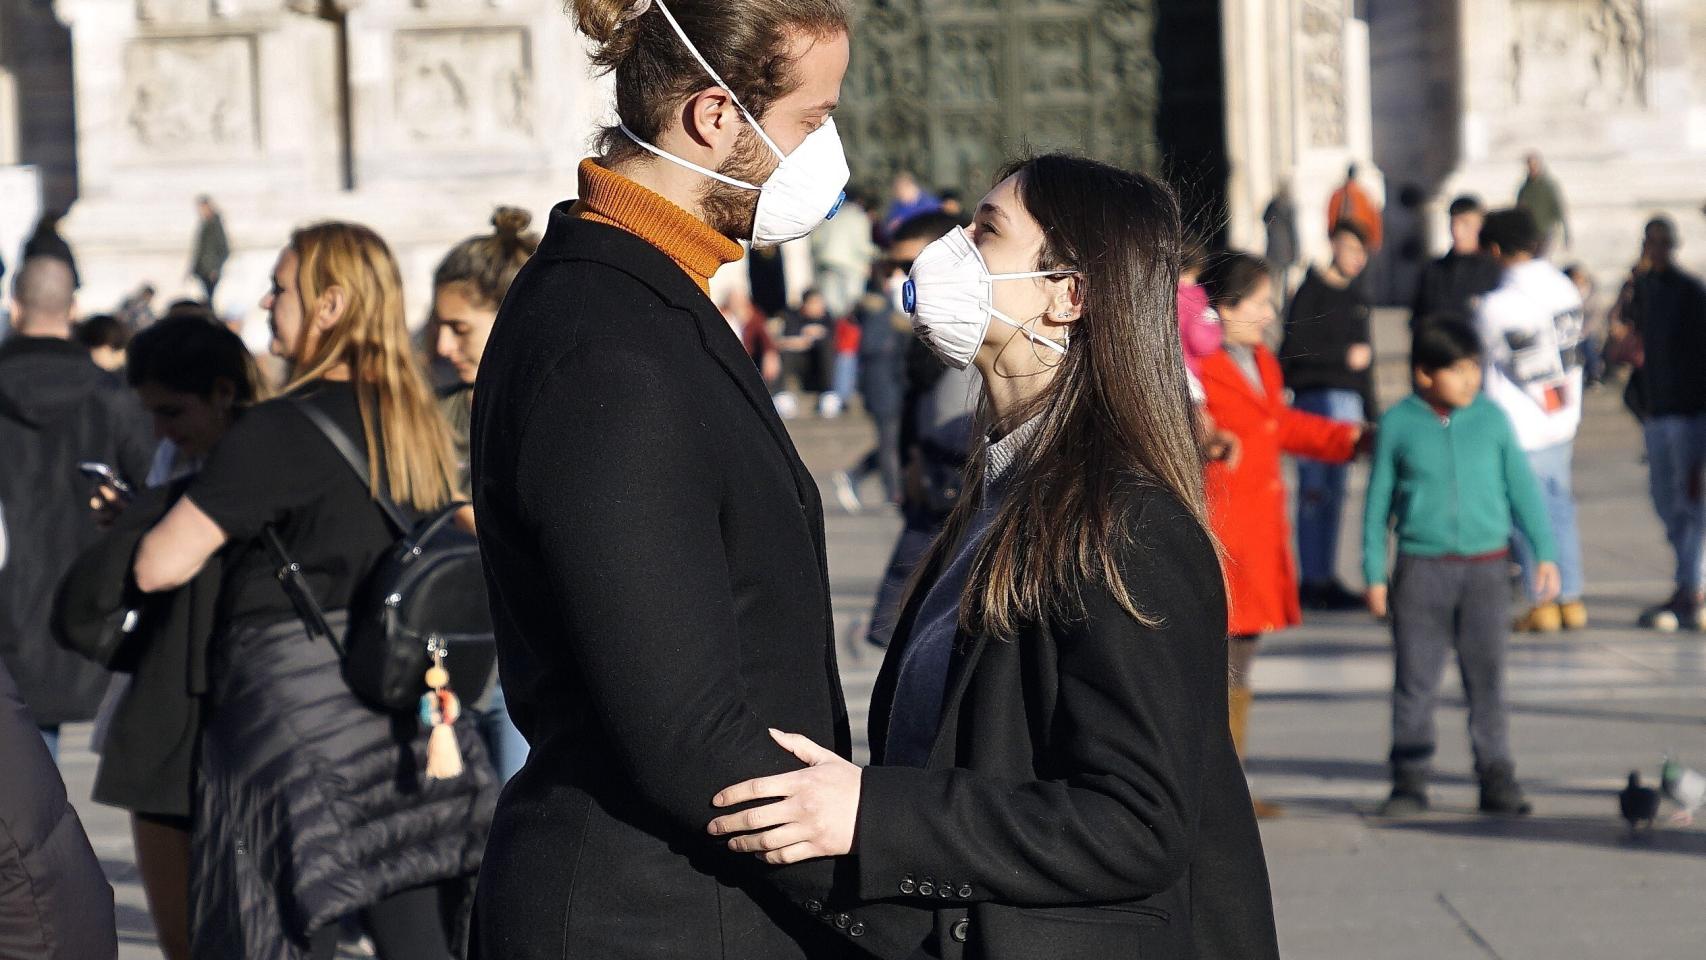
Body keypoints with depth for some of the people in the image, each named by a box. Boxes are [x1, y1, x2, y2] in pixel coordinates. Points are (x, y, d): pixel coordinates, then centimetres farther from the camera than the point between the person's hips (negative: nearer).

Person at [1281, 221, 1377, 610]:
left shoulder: (1357, 295, 18)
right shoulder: (1312, 291, -6)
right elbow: (1296, 348, -14)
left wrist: (1369, 414, 21)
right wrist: (1345, 356, -13)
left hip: (1349, 400, 8)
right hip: (1316, 396, -8)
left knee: (1334, 493, 9)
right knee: (1316, 490, -8)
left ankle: (1326, 576, 14)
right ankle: (1312, 581, -7)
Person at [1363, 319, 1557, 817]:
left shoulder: (1491, 418, 3)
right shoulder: (1398, 424, 0)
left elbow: (1522, 487, 10)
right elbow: (1379, 501, 5)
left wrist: (1545, 552, 8)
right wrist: (1374, 574, 3)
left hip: (1485, 567, 1)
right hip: (1421, 569, -1)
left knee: (1487, 678, 5)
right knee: (1415, 681, 2)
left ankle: (1496, 780, 12)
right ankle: (1410, 782, 10)